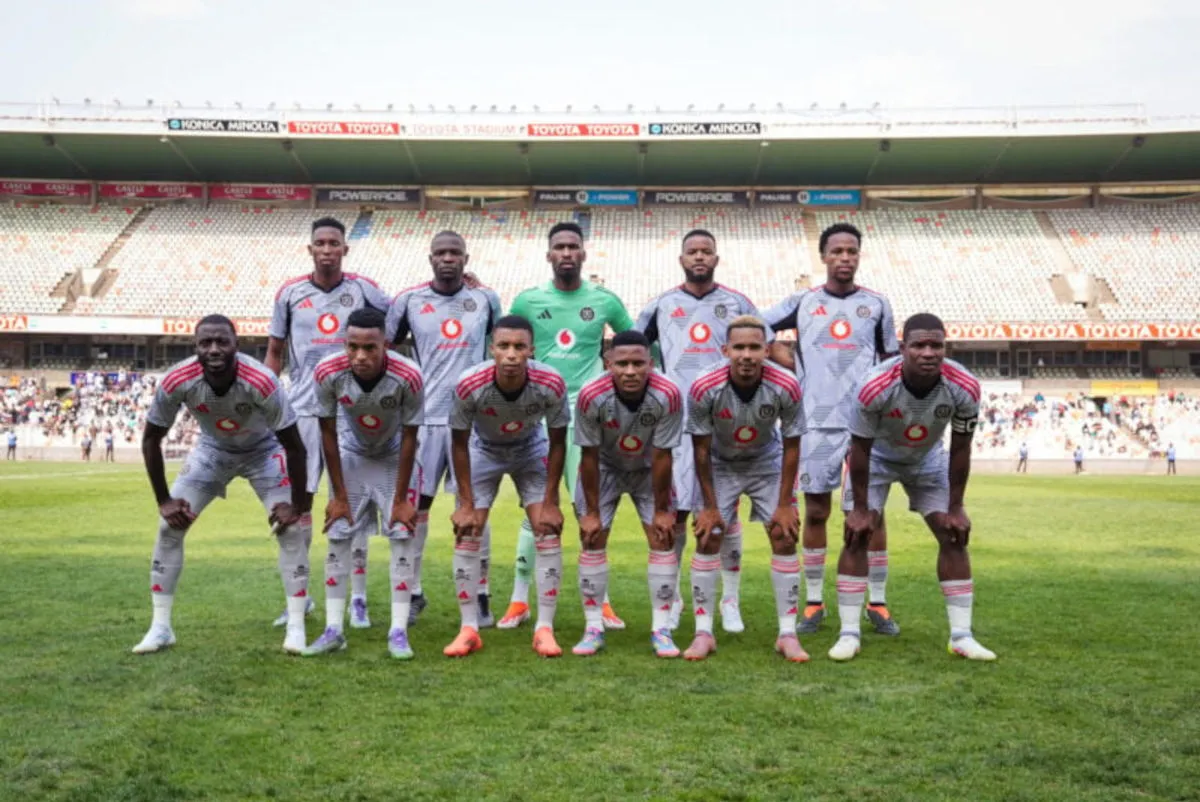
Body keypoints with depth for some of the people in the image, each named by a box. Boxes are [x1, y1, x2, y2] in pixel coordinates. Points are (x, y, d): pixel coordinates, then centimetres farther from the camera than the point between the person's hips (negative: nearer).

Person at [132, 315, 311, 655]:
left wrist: (298, 506, -22)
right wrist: (163, 500, -11)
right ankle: (160, 627, 6)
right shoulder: (177, 381, -30)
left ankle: (296, 627, -4)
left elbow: (294, 445, -27)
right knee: (169, 525, -5)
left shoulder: (261, 382, -38)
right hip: (212, 449, 3)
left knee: (292, 528, -14)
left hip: (263, 450, -2)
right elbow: (151, 439, -12)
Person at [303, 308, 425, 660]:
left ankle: (399, 631, -3)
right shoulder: (327, 373, -29)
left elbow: (409, 439, -21)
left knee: (402, 535, -8)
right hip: (351, 455, 2)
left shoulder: (407, 377, -34)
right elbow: (328, 434, -15)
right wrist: (339, 495, -10)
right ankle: (333, 630, 6)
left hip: (394, 458, -1)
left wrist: (400, 498, -16)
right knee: (337, 535, -1)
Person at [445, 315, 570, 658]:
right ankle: (469, 629, 5)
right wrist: (466, 504, -15)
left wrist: (549, 502, -13)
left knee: (549, 531, -9)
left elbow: (557, 442, -15)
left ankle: (544, 629, 0)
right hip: (483, 451, 0)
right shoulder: (469, 385, -34)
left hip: (532, 450, 0)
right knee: (466, 534, -7)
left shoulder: (551, 384, -32)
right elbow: (460, 443, -17)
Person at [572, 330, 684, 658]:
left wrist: (661, 510, -14)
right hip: (604, 468, 0)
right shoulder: (591, 397, -33)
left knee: (663, 538, -7)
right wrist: (591, 512, -14)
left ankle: (661, 629, 2)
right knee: (592, 539, -4)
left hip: (648, 470, 0)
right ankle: (593, 628, 6)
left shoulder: (667, 396, -33)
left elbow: (661, 457, -22)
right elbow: (589, 456, -21)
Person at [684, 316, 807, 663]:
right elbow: (701, 449, -17)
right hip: (720, 464, 0)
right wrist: (710, 505, -12)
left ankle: (787, 633, 2)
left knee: (785, 537, -8)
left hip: (768, 462, 1)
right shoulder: (704, 388, -30)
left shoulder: (786, 387, -28)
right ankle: (704, 633, 3)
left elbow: (791, 446, -14)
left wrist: (785, 504, -12)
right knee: (707, 538, -8)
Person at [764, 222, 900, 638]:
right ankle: (814, 601, 14)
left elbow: (890, 361, 15)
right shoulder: (802, 302, 6)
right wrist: (791, 362, 0)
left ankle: (878, 603, 12)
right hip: (817, 421, 0)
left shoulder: (876, 304, 8)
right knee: (816, 510, 4)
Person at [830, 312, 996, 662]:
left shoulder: (964, 387, -30)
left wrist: (955, 508, -10)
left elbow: (960, 450, -15)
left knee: (954, 536, -4)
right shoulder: (875, 386, -37)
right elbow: (861, 450, -23)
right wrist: (860, 508, -17)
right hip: (877, 457, -2)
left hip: (928, 459, 3)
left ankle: (961, 635, 4)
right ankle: (849, 633, -3)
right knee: (857, 536, -11)